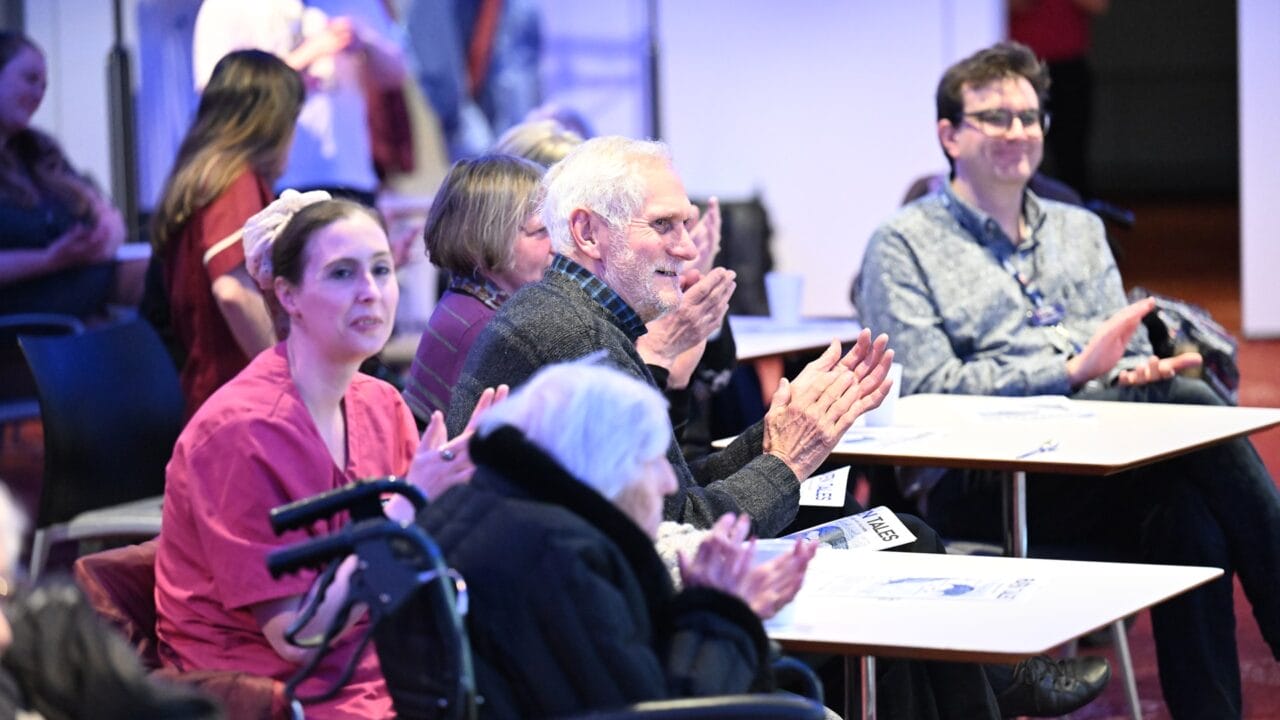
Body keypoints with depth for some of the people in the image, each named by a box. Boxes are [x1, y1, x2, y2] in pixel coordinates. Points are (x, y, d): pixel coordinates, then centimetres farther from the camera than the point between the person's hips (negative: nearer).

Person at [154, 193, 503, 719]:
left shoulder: (381, 406, 6)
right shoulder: (240, 428, -15)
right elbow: (295, 633, -16)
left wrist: (460, 478, -11)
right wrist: (409, 505, -21)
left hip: (378, 670, 7)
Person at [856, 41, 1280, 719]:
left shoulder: (1080, 231, 26)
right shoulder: (904, 247, 6)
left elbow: (1134, 357, 21)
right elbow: (928, 390, -7)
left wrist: (1140, 370, -7)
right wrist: (1072, 369, -18)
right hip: (975, 482, -5)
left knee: (1189, 514, -31)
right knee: (1189, 402, -27)